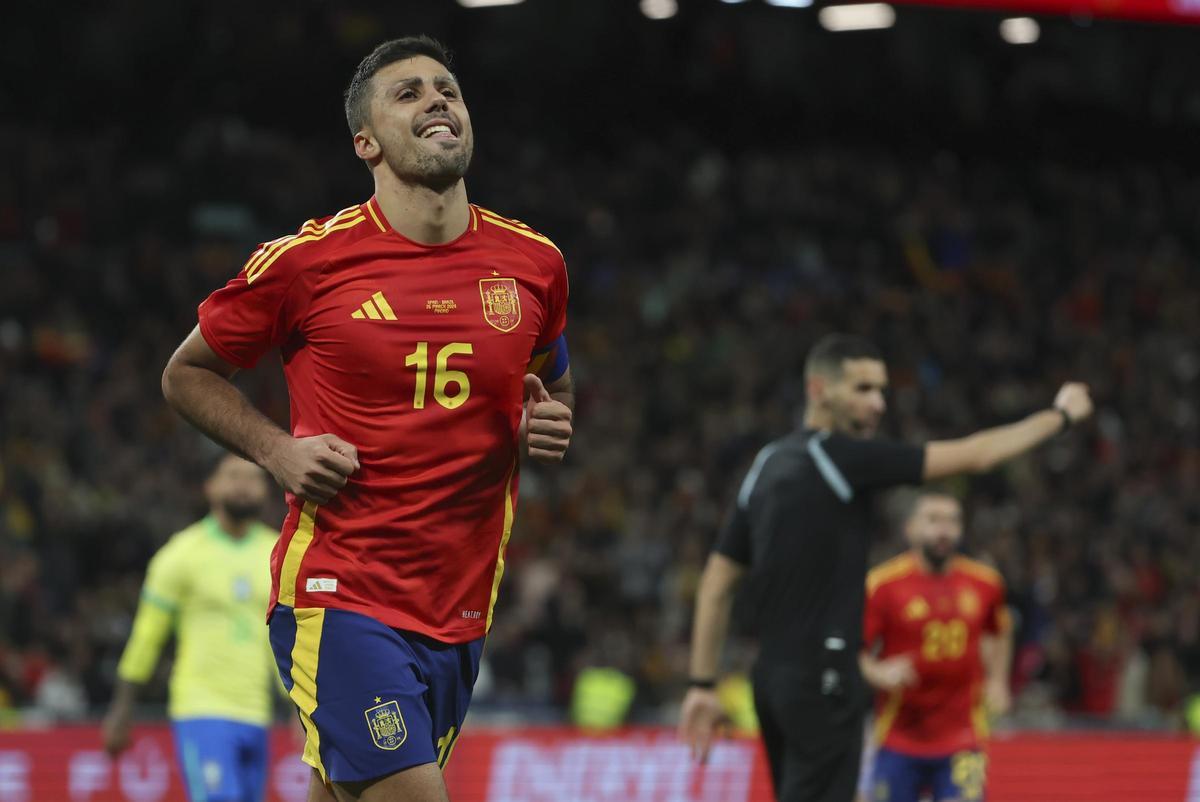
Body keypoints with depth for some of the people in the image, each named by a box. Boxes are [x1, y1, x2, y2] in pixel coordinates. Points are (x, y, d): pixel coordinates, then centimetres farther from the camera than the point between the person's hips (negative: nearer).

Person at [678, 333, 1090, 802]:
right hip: (822, 682, -9)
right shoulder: (844, 456, -11)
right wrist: (1060, 415, 6)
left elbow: (716, 584, 13)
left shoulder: (767, 466, 12)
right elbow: (975, 456, -8)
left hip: (773, 678, 9)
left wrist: (702, 685, 14)